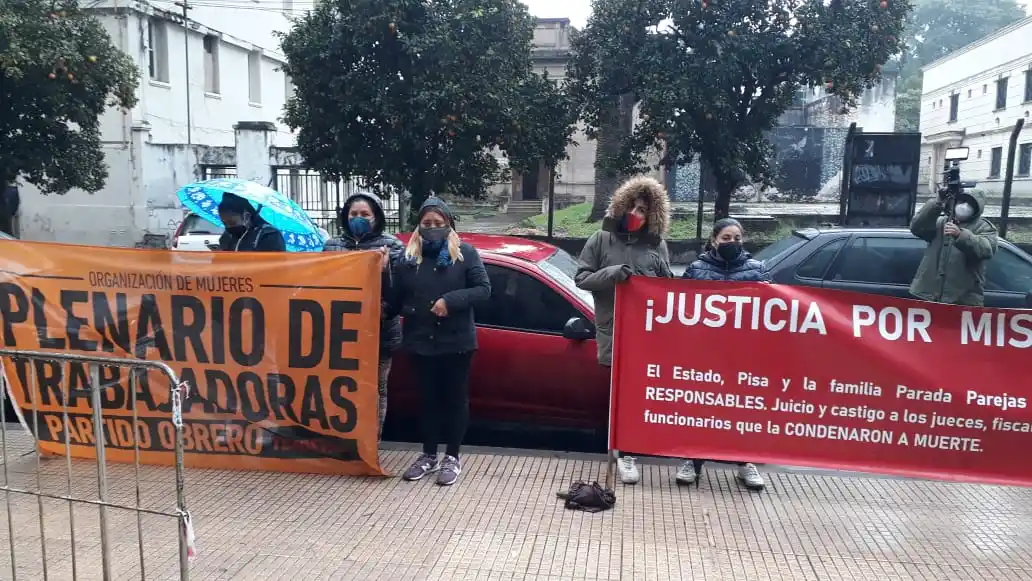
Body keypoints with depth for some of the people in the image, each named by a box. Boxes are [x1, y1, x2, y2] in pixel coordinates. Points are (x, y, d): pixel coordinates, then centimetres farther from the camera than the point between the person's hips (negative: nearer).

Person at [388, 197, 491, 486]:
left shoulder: (465, 253, -3)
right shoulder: (408, 257, 5)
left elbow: (484, 289, -9)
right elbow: (396, 300, 7)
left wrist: (451, 300, -20)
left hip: (456, 342, -2)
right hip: (421, 342, 3)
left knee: (455, 398, 7)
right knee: (427, 398, 13)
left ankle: (452, 457, 20)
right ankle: (429, 455, 26)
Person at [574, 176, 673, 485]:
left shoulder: (658, 245, 8)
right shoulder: (602, 239, 3)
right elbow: (581, 277, 0)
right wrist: (612, 273, -15)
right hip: (612, 328, -1)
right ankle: (625, 451, 13)